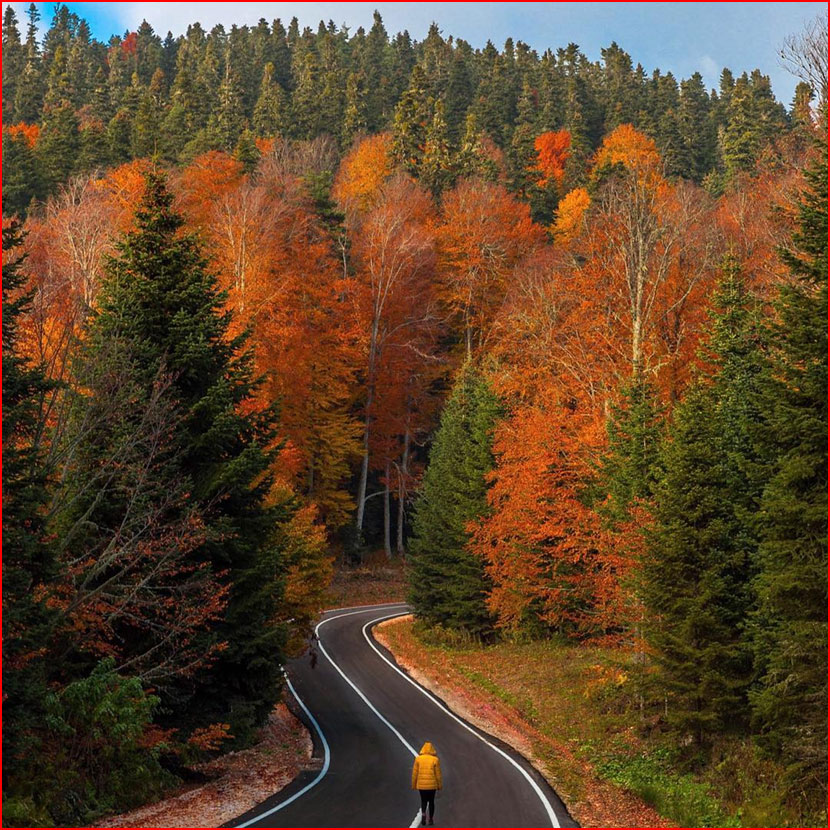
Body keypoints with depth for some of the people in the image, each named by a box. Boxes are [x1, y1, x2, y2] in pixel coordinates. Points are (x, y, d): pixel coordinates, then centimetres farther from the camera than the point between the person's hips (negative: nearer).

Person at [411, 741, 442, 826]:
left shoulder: (418, 759, -3)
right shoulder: (435, 760, -6)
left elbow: (415, 773, -1)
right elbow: (438, 774, -3)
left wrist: (413, 785, 8)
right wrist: (439, 785, 8)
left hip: (421, 785, 1)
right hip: (432, 785, -1)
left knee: (423, 801, 15)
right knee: (431, 801, 15)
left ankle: (423, 814, -10)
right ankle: (431, 819, 18)